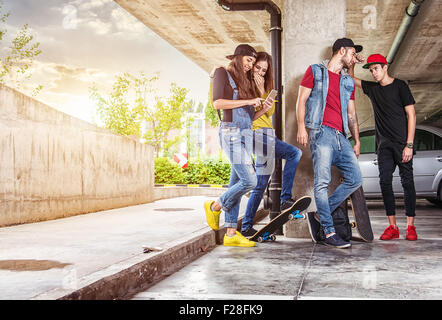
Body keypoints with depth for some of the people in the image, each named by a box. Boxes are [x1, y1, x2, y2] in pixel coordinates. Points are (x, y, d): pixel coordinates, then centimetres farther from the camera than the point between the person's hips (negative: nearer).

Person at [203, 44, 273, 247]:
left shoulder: (245, 82, 23)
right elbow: (217, 102, -13)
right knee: (249, 180, -16)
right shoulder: (223, 74, 2)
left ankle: (231, 233, 5)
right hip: (231, 132, -8)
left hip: (246, 134, 8)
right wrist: (248, 102, -13)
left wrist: (263, 110, 3)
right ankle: (215, 206, 5)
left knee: (237, 183, 4)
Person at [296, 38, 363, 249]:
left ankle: (324, 211, 14)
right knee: (322, 181, -13)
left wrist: (357, 140, 16)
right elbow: (302, 100, 2)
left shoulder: (348, 82, 24)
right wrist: (301, 127, -10)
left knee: (355, 179, -1)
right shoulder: (315, 71, 8)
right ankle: (329, 233, -13)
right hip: (321, 132, -6)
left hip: (341, 136, 7)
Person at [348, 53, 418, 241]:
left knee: (407, 181, -3)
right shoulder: (372, 88, 13)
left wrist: (409, 145, -11)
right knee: (385, 181, -4)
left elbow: (411, 115, -4)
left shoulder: (400, 86, -1)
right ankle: (392, 226, -1)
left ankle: (410, 226, 2)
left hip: (402, 142, -4)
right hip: (384, 144, 4)